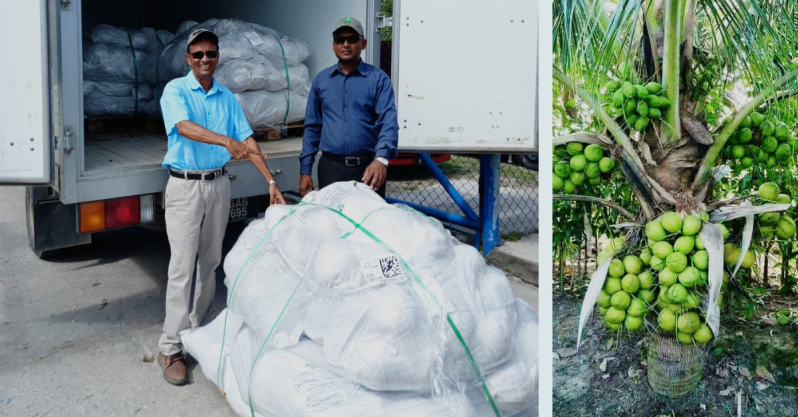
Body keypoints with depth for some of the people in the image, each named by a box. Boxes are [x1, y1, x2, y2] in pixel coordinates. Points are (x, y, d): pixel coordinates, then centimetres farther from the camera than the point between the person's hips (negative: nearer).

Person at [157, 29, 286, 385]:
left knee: (210, 261, 11)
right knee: (182, 265, -7)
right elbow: (185, 127, -24)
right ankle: (171, 348, -1)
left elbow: (247, 141, 5)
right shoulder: (175, 90, -5)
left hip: (218, 184, 5)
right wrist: (226, 141, -40)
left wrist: (271, 182, -4)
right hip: (184, 185, -5)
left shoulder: (227, 98, 10)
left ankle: (198, 327, 26)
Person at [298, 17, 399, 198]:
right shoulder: (321, 80, 9)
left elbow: (388, 122, -12)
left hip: (368, 167, -2)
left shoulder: (379, 78, -1)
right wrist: (305, 170, 6)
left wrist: (381, 159, -29)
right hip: (330, 167, 2)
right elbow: (312, 127, 11)